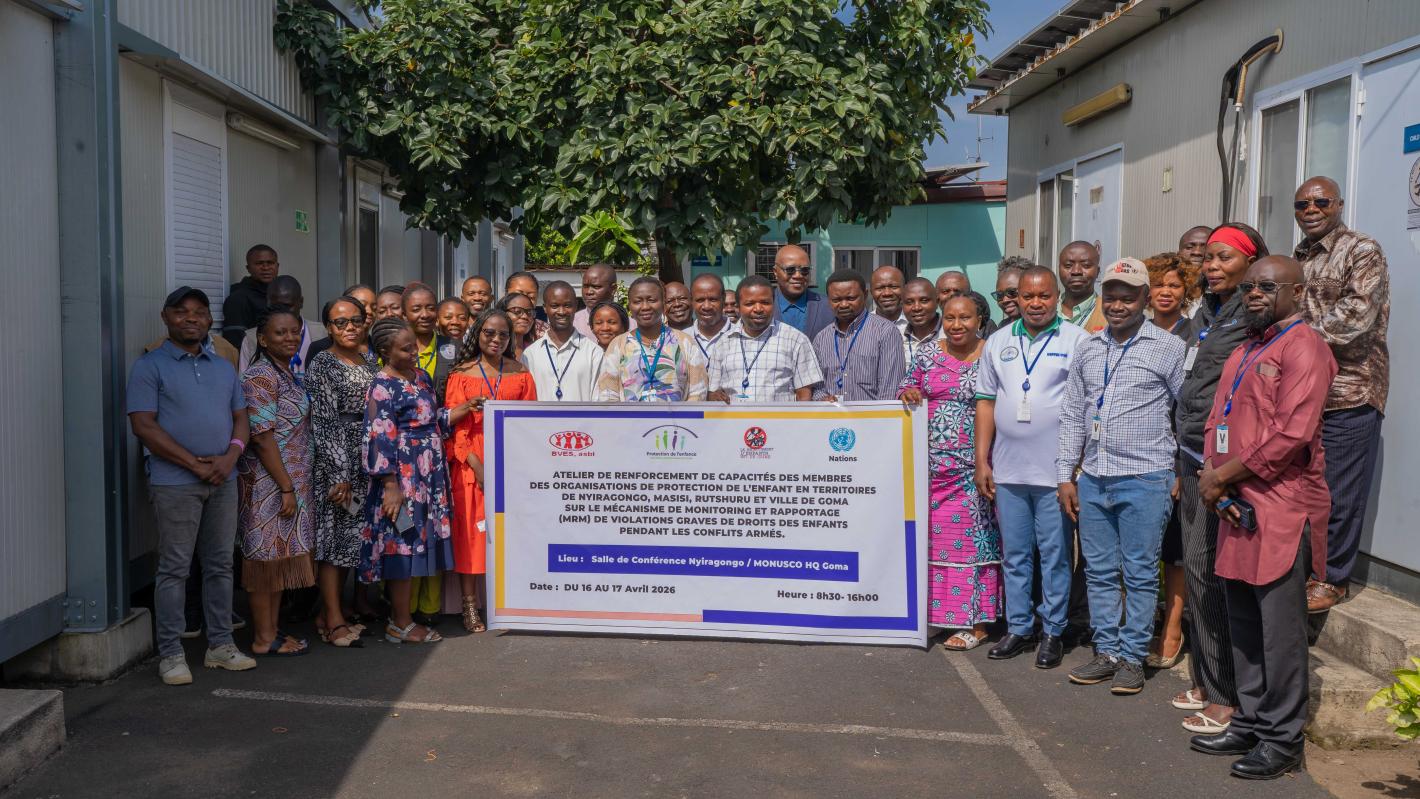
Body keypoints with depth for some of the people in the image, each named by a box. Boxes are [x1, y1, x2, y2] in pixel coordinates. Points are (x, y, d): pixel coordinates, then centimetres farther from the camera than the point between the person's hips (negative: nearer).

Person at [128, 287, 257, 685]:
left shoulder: (224, 368, 15)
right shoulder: (149, 366, -2)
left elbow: (240, 417, 15)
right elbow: (143, 425, -10)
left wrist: (231, 455, -6)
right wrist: (194, 464, -14)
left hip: (223, 482, 5)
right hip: (175, 483, -5)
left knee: (220, 565, 10)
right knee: (174, 568, 0)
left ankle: (220, 644, 19)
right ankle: (171, 653, 9)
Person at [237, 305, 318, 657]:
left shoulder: (289, 374, 13)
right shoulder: (260, 377, -15)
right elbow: (262, 437, -19)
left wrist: (294, 486, 15)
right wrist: (286, 488, -19)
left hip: (292, 481, 9)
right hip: (267, 483, -9)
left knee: (281, 556, 14)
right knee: (266, 557, 0)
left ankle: (273, 630, 23)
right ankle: (263, 638, 9)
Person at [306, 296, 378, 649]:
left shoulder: (369, 361, 13)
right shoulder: (322, 365, -7)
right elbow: (324, 422, -13)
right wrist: (339, 473, -18)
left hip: (366, 461, 7)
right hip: (335, 460, -7)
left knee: (353, 536, 10)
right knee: (334, 533, -3)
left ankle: (331, 611, 20)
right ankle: (333, 620, 3)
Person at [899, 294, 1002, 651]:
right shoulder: (928, 354, 8)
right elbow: (909, 387, 17)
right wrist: (907, 392, -7)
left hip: (973, 465, -3)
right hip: (931, 465, 3)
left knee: (972, 539, 0)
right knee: (933, 536, 6)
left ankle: (975, 623, 8)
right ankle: (935, 611, 18)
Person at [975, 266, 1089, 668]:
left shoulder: (1077, 341, -1)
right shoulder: (999, 342, 10)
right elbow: (986, 402, 11)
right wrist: (982, 460, 6)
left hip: (1056, 470, -4)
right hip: (1007, 469, 4)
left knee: (1055, 555, 5)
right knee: (1014, 555, 12)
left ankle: (1052, 632, 17)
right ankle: (1018, 628, 24)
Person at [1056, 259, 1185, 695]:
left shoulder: (1168, 348, -3)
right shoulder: (1087, 349, 12)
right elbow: (1072, 415, 14)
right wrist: (1066, 475, 10)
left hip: (1144, 479, -5)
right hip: (1093, 479, 5)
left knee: (1140, 574, 3)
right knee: (1100, 572, 11)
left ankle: (1133, 658, 13)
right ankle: (1106, 651, 22)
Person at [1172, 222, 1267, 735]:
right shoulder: (1205, 314, 16)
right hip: (1194, 459, 8)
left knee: (1208, 568, -6)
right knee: (1196, 567, 12)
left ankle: (1226, 695, 5)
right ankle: (1204, 680, 24)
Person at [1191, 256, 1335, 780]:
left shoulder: (1304, 345, -9)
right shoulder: (1247, 349, 19)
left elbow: (1291, 434, -19)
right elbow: (1218, 418, 17)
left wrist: (1223, 476, -12)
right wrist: (1210, 474, -1)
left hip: (1281, 508, -9)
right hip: (1237, 506, 9)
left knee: (1279, 628, -1)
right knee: (1243, 624, 15)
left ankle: (1283, 739, 11)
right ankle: (1250, 724, 26)